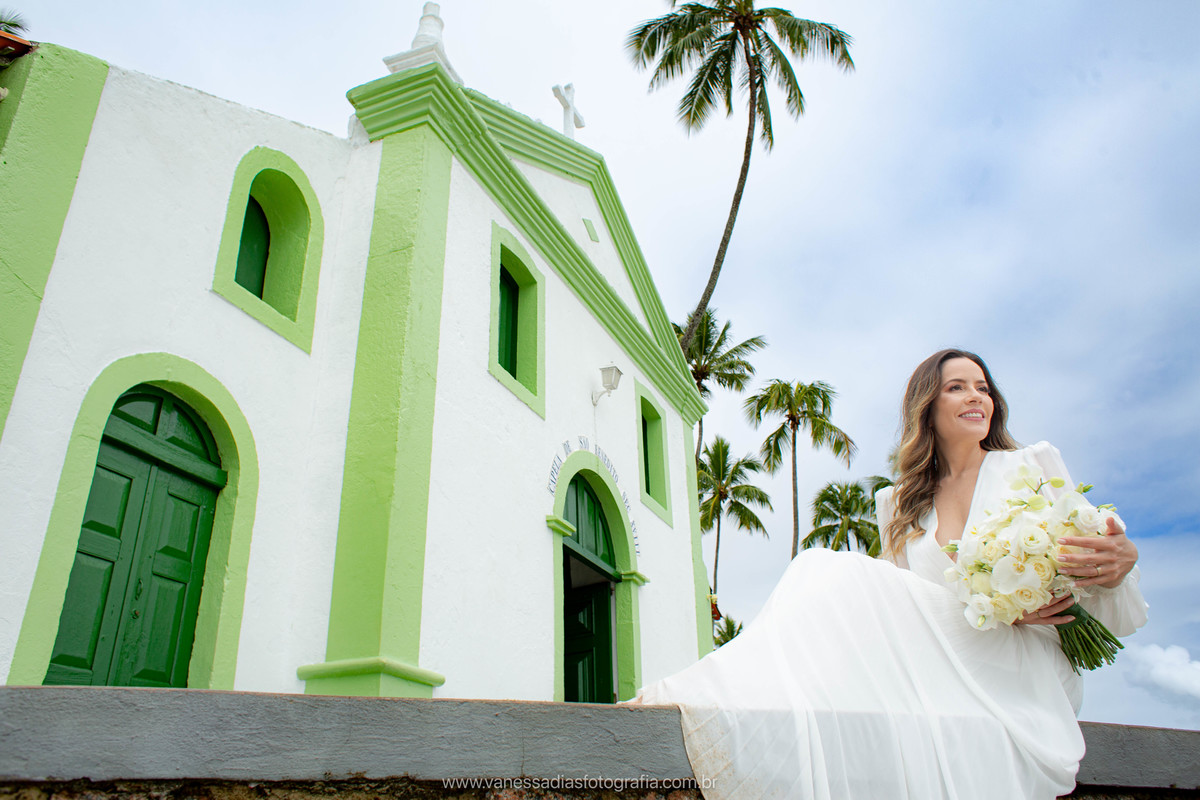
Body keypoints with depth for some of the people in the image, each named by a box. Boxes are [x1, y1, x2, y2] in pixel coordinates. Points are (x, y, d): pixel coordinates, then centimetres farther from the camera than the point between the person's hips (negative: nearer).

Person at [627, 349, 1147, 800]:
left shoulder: (1034, 465, 11)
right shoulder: (900, 504, 15)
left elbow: (1083, 564, 8)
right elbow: (902, 609, 5)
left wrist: (1118, 565, -17)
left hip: (1020, 681, -2)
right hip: (945, 666, 3)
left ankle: (710, 693, -34)